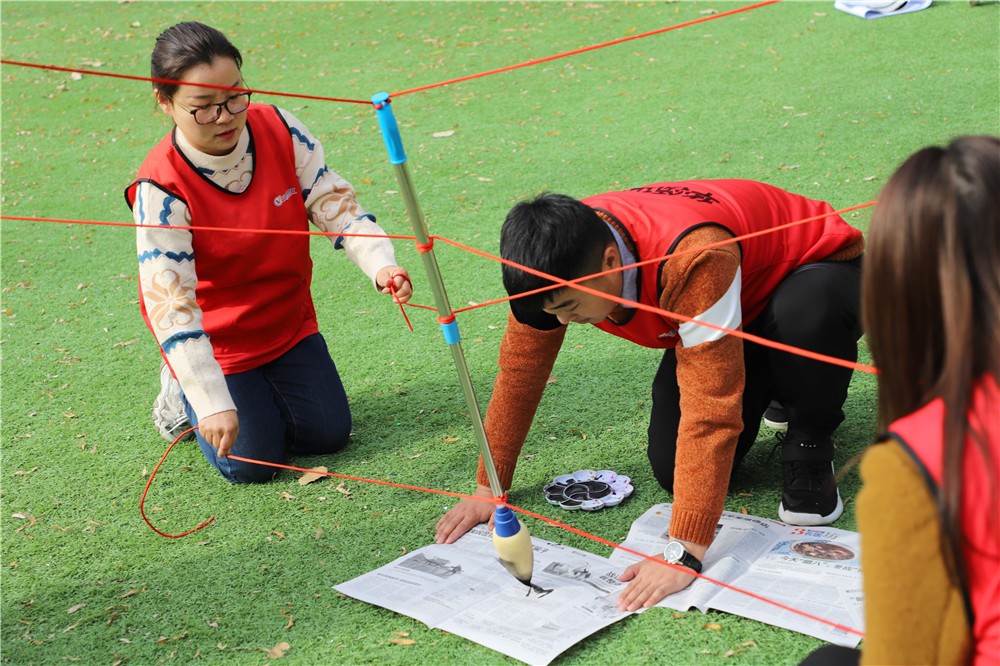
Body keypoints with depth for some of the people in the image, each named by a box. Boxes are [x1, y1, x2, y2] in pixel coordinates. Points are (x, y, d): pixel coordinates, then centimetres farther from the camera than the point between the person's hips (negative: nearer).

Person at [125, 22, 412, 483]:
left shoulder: (280, 131, -17)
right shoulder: (162, 188, -30)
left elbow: (333, 201, -13)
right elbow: (170, 305, -31)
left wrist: (380, 264, -33)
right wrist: (213, 405, -36)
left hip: (288, 321, 5)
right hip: (216, 342, -4)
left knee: (328, 434, 8)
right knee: (252, 462, -1)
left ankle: (263, 387, 35)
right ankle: (184, 390, 25)